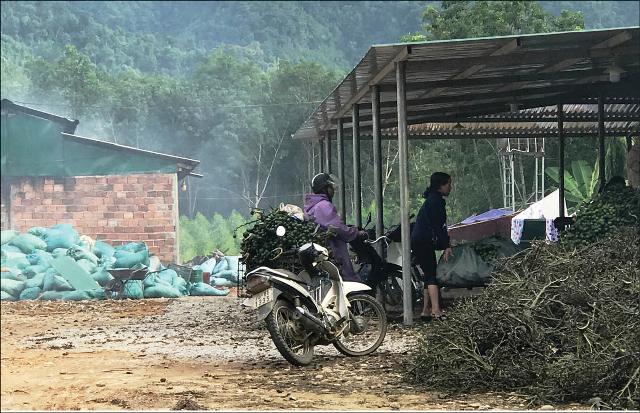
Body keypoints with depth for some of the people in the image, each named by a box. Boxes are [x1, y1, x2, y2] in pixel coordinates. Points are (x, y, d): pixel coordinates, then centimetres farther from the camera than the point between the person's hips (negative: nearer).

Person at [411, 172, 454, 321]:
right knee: (433, 275, -15)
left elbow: (438, 226, 23)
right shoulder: (436, 201, -12)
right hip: (423, 243, -10)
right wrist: (447, 246, -18)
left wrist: (446, 244, 23)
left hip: (418, 241, 10)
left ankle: (426, 310, 13)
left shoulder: (432, 199, 20)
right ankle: (436, 310, -23)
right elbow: (439, 227, -18)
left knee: (429, 275, 12)